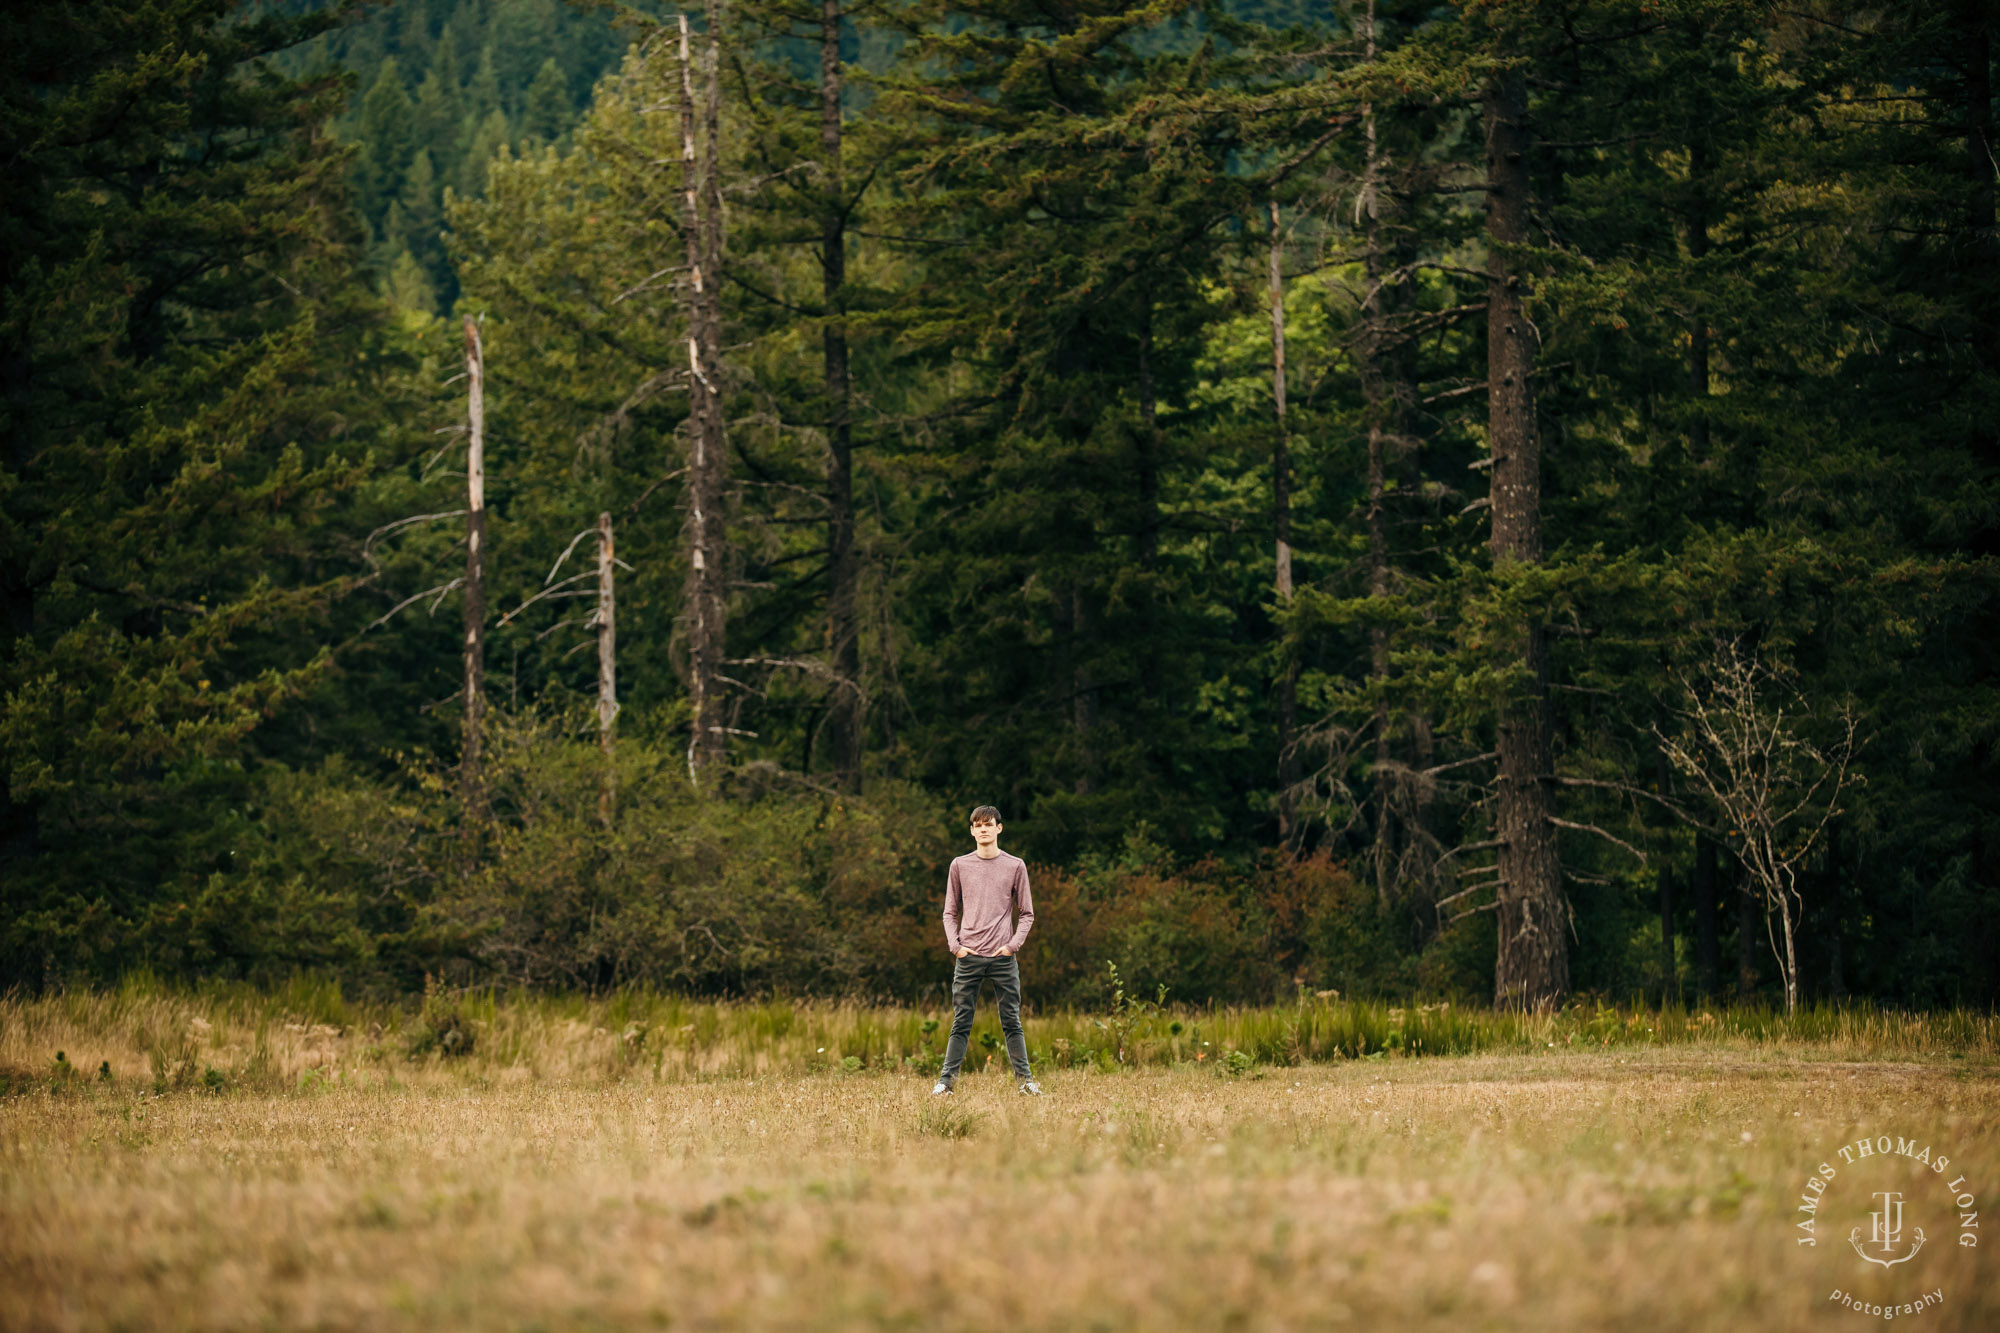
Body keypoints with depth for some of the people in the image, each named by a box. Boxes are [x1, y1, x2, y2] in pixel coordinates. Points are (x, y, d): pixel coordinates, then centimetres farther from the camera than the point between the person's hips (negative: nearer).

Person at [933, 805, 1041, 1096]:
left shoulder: (1015, 866, 6)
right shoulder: (960, 866, 9)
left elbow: (1027, 913, 10)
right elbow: (950, 912, 13)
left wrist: (1013, 944, -4)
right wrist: (955, 945, -1)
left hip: (1003, 957, -1)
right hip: (968, 957, 1)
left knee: (1011, 1022, 1)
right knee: (961, 1023, 1)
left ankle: (1025, 1079, 4)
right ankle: (946, 1080, 1)